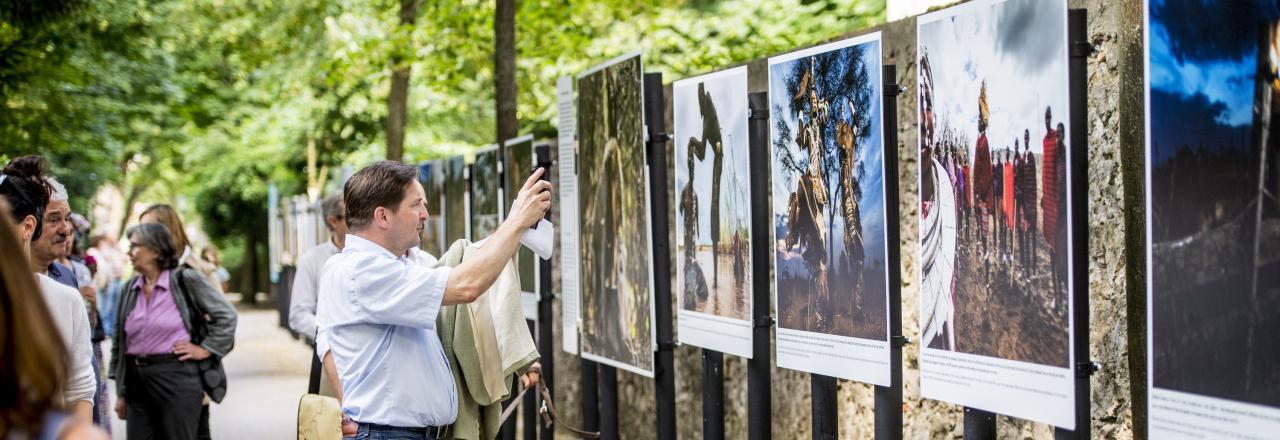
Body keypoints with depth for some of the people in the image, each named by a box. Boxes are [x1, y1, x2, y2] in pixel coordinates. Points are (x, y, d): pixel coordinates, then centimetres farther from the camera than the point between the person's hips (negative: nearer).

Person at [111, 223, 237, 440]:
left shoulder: (184, 279, -4)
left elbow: (226, 315, -1)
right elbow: (119, 343, 14)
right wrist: (120, 392, 13)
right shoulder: (130, 288, 10)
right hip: (137, 382, 5)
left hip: (176, 380, -5)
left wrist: (204, 349, -5)